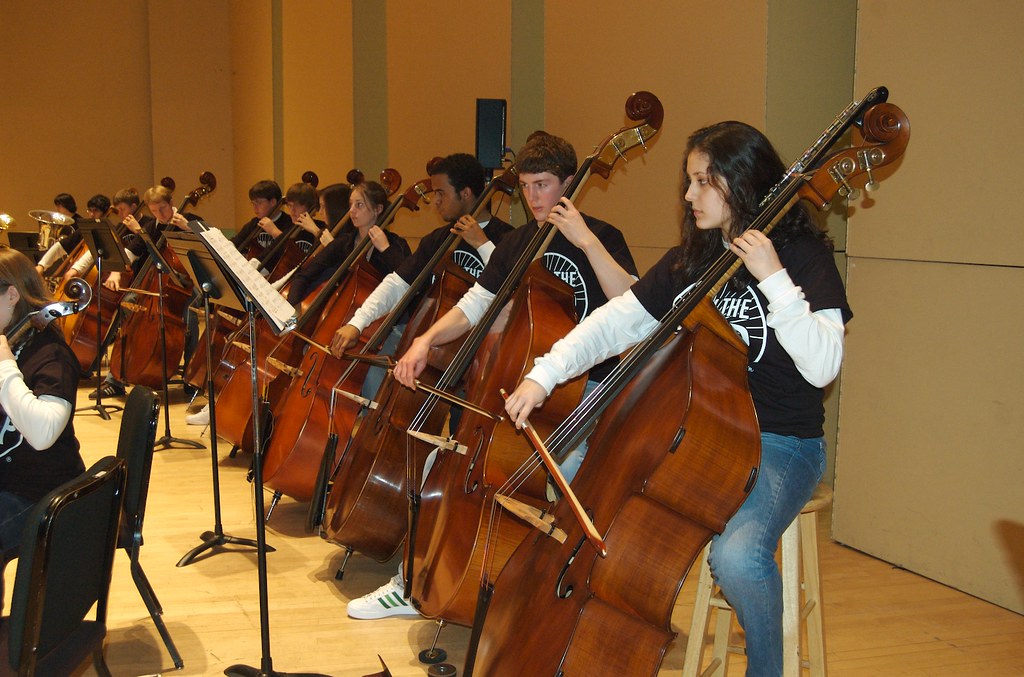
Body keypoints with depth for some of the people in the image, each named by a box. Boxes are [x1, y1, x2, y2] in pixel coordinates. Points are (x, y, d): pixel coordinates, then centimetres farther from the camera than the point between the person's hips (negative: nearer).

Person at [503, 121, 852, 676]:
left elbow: (822, 367, -21)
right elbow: (616, 323, 4)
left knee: (737, 554, -33)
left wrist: (773, 278, -27)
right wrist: (544, 375, -9)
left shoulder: (804, 256, -9)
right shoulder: (689, 261, 10)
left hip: (779, 444, -6)